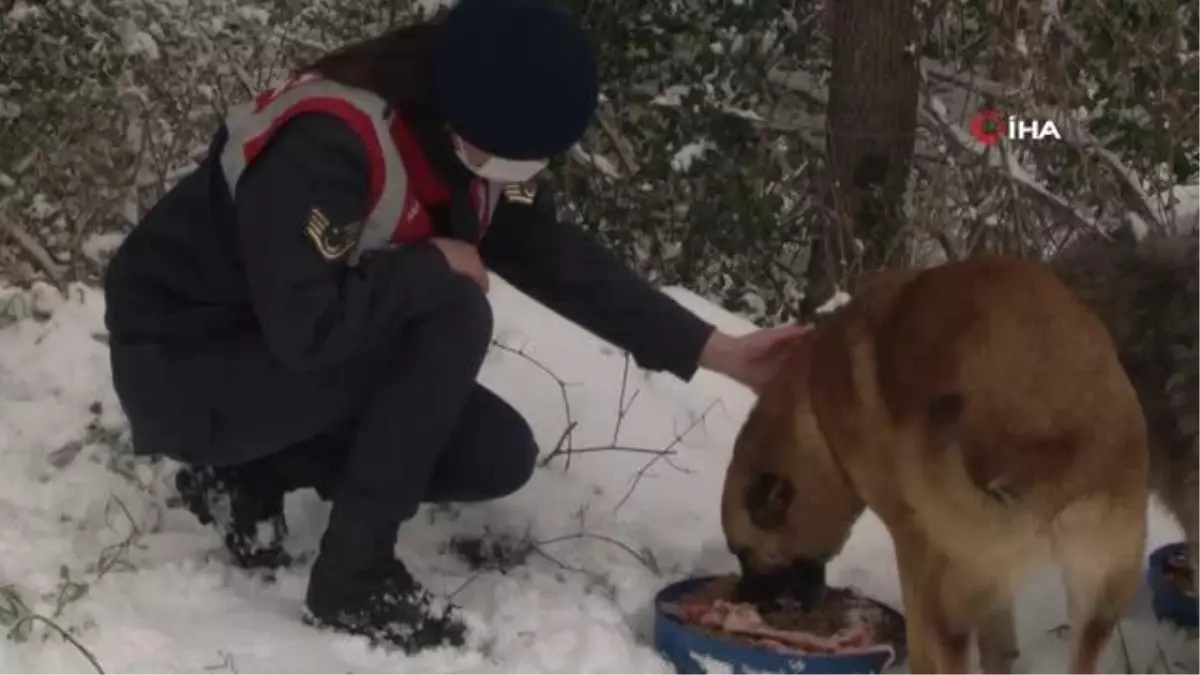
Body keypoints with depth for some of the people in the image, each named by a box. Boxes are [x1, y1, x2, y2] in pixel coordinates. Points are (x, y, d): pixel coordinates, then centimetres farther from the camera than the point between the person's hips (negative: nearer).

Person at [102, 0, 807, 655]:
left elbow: (563, 261, 0)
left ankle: (251, 476, 8)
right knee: (453, 317, -27)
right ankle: (353, 576, -15)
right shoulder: (326, 142, -32)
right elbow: (304, 325, -38)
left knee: (500, 458, -2)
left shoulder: (471, 149, -5)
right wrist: (437, 266, -23)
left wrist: (716, 350, -4)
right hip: (180, 366, -8)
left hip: (300, 366, 9)